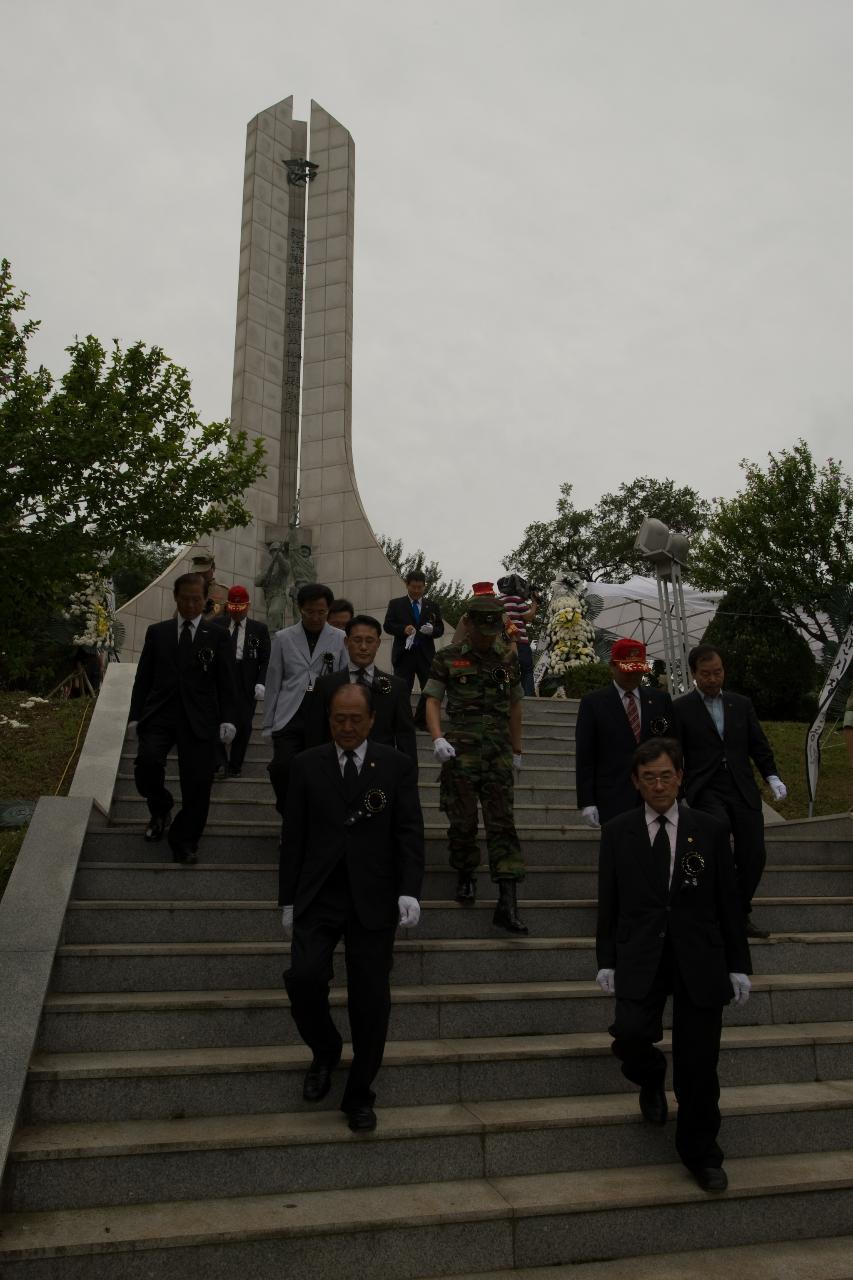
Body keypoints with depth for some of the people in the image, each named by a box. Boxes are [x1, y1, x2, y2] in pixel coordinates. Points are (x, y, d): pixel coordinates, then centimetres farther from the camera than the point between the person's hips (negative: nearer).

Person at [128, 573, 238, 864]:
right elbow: (143, 677, 13)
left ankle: (184, 841, 18)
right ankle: (161, 810, 11)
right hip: (159, 713, 1)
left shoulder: (217, 636, 7)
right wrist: (135, 715, 7)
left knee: (197, 783, -3)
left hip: (199, 719, -1)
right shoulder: (157, 632, 13)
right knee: (147, 763, -21)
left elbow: (227, 682, 4)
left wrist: (228, 719, -6)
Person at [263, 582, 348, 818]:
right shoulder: (283, 638, 9)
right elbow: (273, 683, 10)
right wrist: (268, 724, 8)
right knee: (282, 768, -15)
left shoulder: (341, 640, 5)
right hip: (290, 718, 0)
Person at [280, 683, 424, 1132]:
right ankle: (324, 1051, 19)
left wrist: (409, 890, -14)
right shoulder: (307, 765, 5)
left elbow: (410, 832, -2)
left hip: (373, 899, 0)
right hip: (318, 896, 1)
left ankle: (359, 1096, 23)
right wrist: (288, 898, 5)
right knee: (303, 977, -14)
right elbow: (294, 836, 7)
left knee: (370, 998, 3)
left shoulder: (396, 766, 3)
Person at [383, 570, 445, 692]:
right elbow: (388, 625, 1)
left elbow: (440, 629, 11)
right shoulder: (395, 604, 9)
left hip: (426, 655, 2)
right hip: (404, 655, -2)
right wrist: (403, 629, -18)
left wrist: (432, 630, -13)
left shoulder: (432, 606, 15)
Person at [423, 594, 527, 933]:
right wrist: (437, 739, -14)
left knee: (502, 826, -3)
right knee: (463, 823, 3)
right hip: (460, 752, -2)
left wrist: (517, 751, 19)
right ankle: (465, 877, 28)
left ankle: (507, 904, -4)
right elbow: (432, 700, 1)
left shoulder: (507, 660, 12)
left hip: (499, 754, 2)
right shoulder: (448, 658, 2)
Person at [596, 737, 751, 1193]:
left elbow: (728, 903, 6)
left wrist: (738, 966, 4)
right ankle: (651, 1080, 18)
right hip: (640, 957, 0)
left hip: (699, 960, 0)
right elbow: (608, 902, 6)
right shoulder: (617, 832, 4)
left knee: (698, 1065, 2)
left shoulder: (709, 831, 3)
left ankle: (700, 1154, 26)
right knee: (630, 1035, -19)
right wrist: (606, 960, 2)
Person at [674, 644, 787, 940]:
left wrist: (772, 776, -1)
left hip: (743, 791, 4)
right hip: (706, 791, -4)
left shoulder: (741, 704, 13)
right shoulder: (680, 708, 1)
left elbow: (758, 744, 13)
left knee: (754, 855, 2)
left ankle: (741, 914, 23)